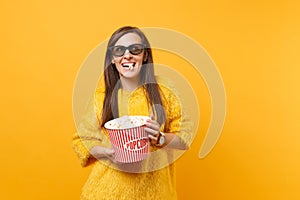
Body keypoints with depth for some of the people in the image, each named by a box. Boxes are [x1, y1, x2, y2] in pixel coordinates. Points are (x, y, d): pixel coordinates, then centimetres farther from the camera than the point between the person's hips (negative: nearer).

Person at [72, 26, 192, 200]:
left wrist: (160, 138, -20)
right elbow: (82, 140, 1)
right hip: (112, 186, 0)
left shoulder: (163, 93, -6)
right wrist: (109, 153, -16)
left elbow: (184, 139, -1)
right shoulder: (101, 96, -5)